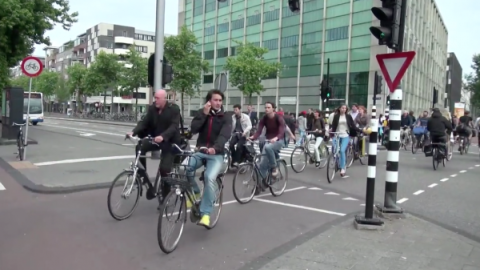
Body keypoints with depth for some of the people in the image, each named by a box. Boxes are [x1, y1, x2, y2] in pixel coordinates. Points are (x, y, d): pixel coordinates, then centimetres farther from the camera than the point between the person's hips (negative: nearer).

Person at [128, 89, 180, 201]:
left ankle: (165, 194, 8)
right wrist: (134, 132, -26)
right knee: (140, 147, -23)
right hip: (155, 139, 5)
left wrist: (162, 136, -44)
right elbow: (144, 122, -7)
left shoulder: (174, 109, -15)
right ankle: (144, 179, -8)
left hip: (169, 142, -5)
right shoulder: (152, 109, 0)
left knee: (164, 168, -15)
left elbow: (174, 126, -27)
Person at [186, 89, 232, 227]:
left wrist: (215, 147, -40)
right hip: (200, 152, 3)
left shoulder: (226, 117, -2)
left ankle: (205, 213, -20)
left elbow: (225, 135, -20)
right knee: (185, 168, -26)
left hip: (216, 155, -3)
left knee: (210, 177, -30)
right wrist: (204, 114, -16)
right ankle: (194, 192, 2)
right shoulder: (202, 113, 7)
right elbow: (193, 129, -8)